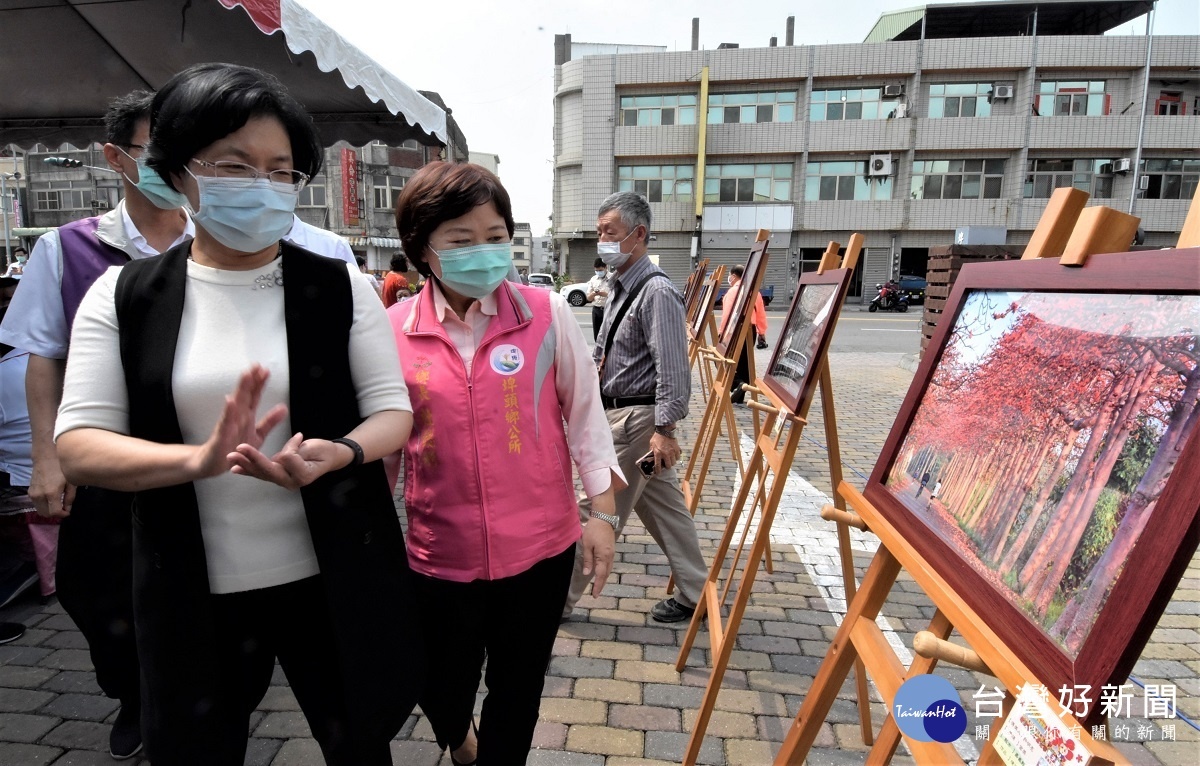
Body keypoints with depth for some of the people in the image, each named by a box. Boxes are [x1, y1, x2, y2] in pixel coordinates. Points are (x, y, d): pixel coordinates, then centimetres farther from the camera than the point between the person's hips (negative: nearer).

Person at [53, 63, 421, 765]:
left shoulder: (340, 285, -4)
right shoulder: (123, 296, -2)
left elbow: (394, 410, -5)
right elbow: (78, 445, -6)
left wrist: (337, 455, -27)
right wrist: (200, 459, -26)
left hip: (333, 579, 0)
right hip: (194, 591, 1)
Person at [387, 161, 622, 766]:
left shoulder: (548, 314, -8)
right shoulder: (392, 330, -5)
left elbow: (584, 414, -1)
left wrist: (602, 512, -1)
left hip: (540, 545, -1)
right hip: (439, 552, 1)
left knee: (518, 689, 16)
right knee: (441, 687, 20)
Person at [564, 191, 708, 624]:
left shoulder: (657, 292, -18)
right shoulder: (620, 288, 12)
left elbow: (672, 369, -22)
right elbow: (601, 353, 22)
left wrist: (664, 429, -24)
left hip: (638, 419, -10)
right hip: (618, 414, 10)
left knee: (595, 513, 3)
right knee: (665, 509, 16)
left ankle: (558, 600, 20)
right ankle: (694, 594, 30)